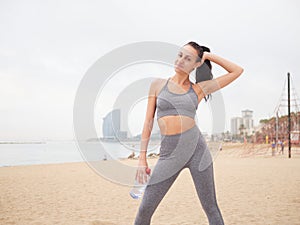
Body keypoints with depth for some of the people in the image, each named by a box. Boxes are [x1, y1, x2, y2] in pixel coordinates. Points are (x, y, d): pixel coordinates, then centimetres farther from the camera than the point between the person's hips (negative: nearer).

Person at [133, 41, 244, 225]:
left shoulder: (198, 88, 6)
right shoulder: (158, 84, 8)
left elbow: (237, 71, 10)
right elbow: (148, 121, 6)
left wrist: (210, 56, 9)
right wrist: (142, 158, 3)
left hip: (196, 147, 0)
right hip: (170, 153, 0)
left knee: (210, 207, 5)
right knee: (145, 209, 1)